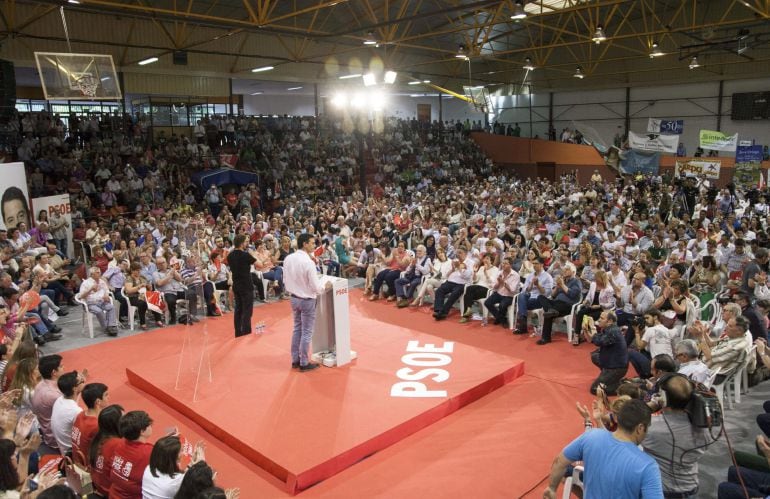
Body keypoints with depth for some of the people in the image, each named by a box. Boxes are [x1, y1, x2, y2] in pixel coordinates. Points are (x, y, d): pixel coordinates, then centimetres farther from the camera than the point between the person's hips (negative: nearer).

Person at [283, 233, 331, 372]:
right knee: (306, 332, 6)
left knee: (297, 329, 20)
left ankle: (295, 360, 28)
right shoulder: (308, 262, -24)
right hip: (307, 300, -7)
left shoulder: (288, 259, -4)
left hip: (294, 298, 7)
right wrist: (326, 286, -1)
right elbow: (315, 287, -19)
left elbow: (285, 280, 7)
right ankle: (304, 363, 16)